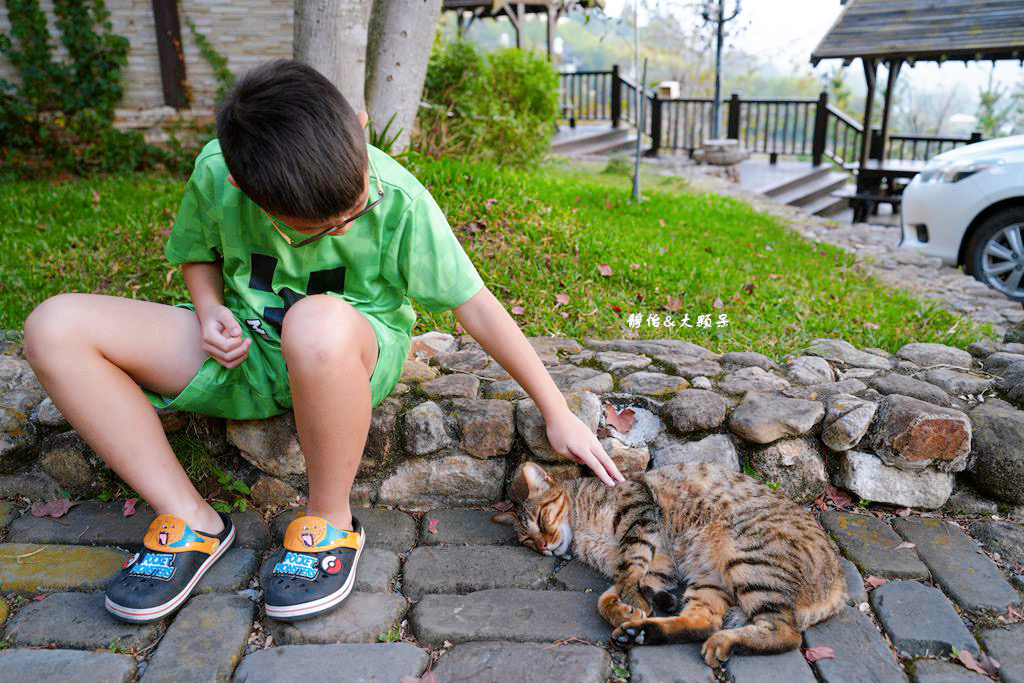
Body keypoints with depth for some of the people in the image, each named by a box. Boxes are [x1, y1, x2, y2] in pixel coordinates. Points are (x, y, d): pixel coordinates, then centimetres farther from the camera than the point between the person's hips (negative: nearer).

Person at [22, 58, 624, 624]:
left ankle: (331, 522, -16)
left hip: (356, 357, -3)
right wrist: (211, 310, -14)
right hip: (246, 352, 4)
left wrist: (558, 413, -13)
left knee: (319, 323, -43)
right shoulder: (215, 173, -14)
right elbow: (198, 253, 9)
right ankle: (192, 522, -9)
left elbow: (475, 304, -17)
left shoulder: (399, 197, -22)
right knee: (56, 327, -13)